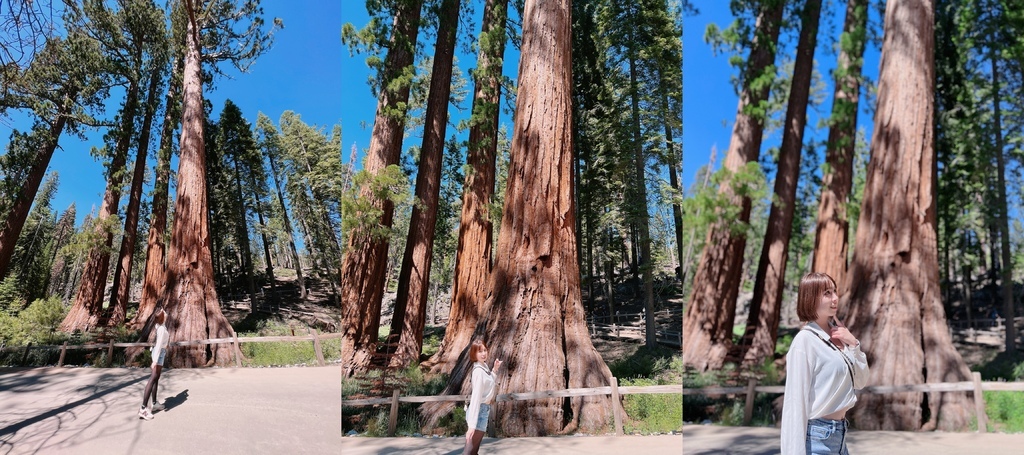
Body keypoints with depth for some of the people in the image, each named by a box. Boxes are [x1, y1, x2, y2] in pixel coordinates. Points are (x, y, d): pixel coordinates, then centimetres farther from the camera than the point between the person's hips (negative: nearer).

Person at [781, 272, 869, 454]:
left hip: (838, 434, 8)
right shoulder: (805, 340, -16)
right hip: (816, 438, -8)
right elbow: (796, 401, -18)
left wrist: (853, 344, -3)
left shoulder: (837, 334, 6)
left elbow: (860, 382, 13)